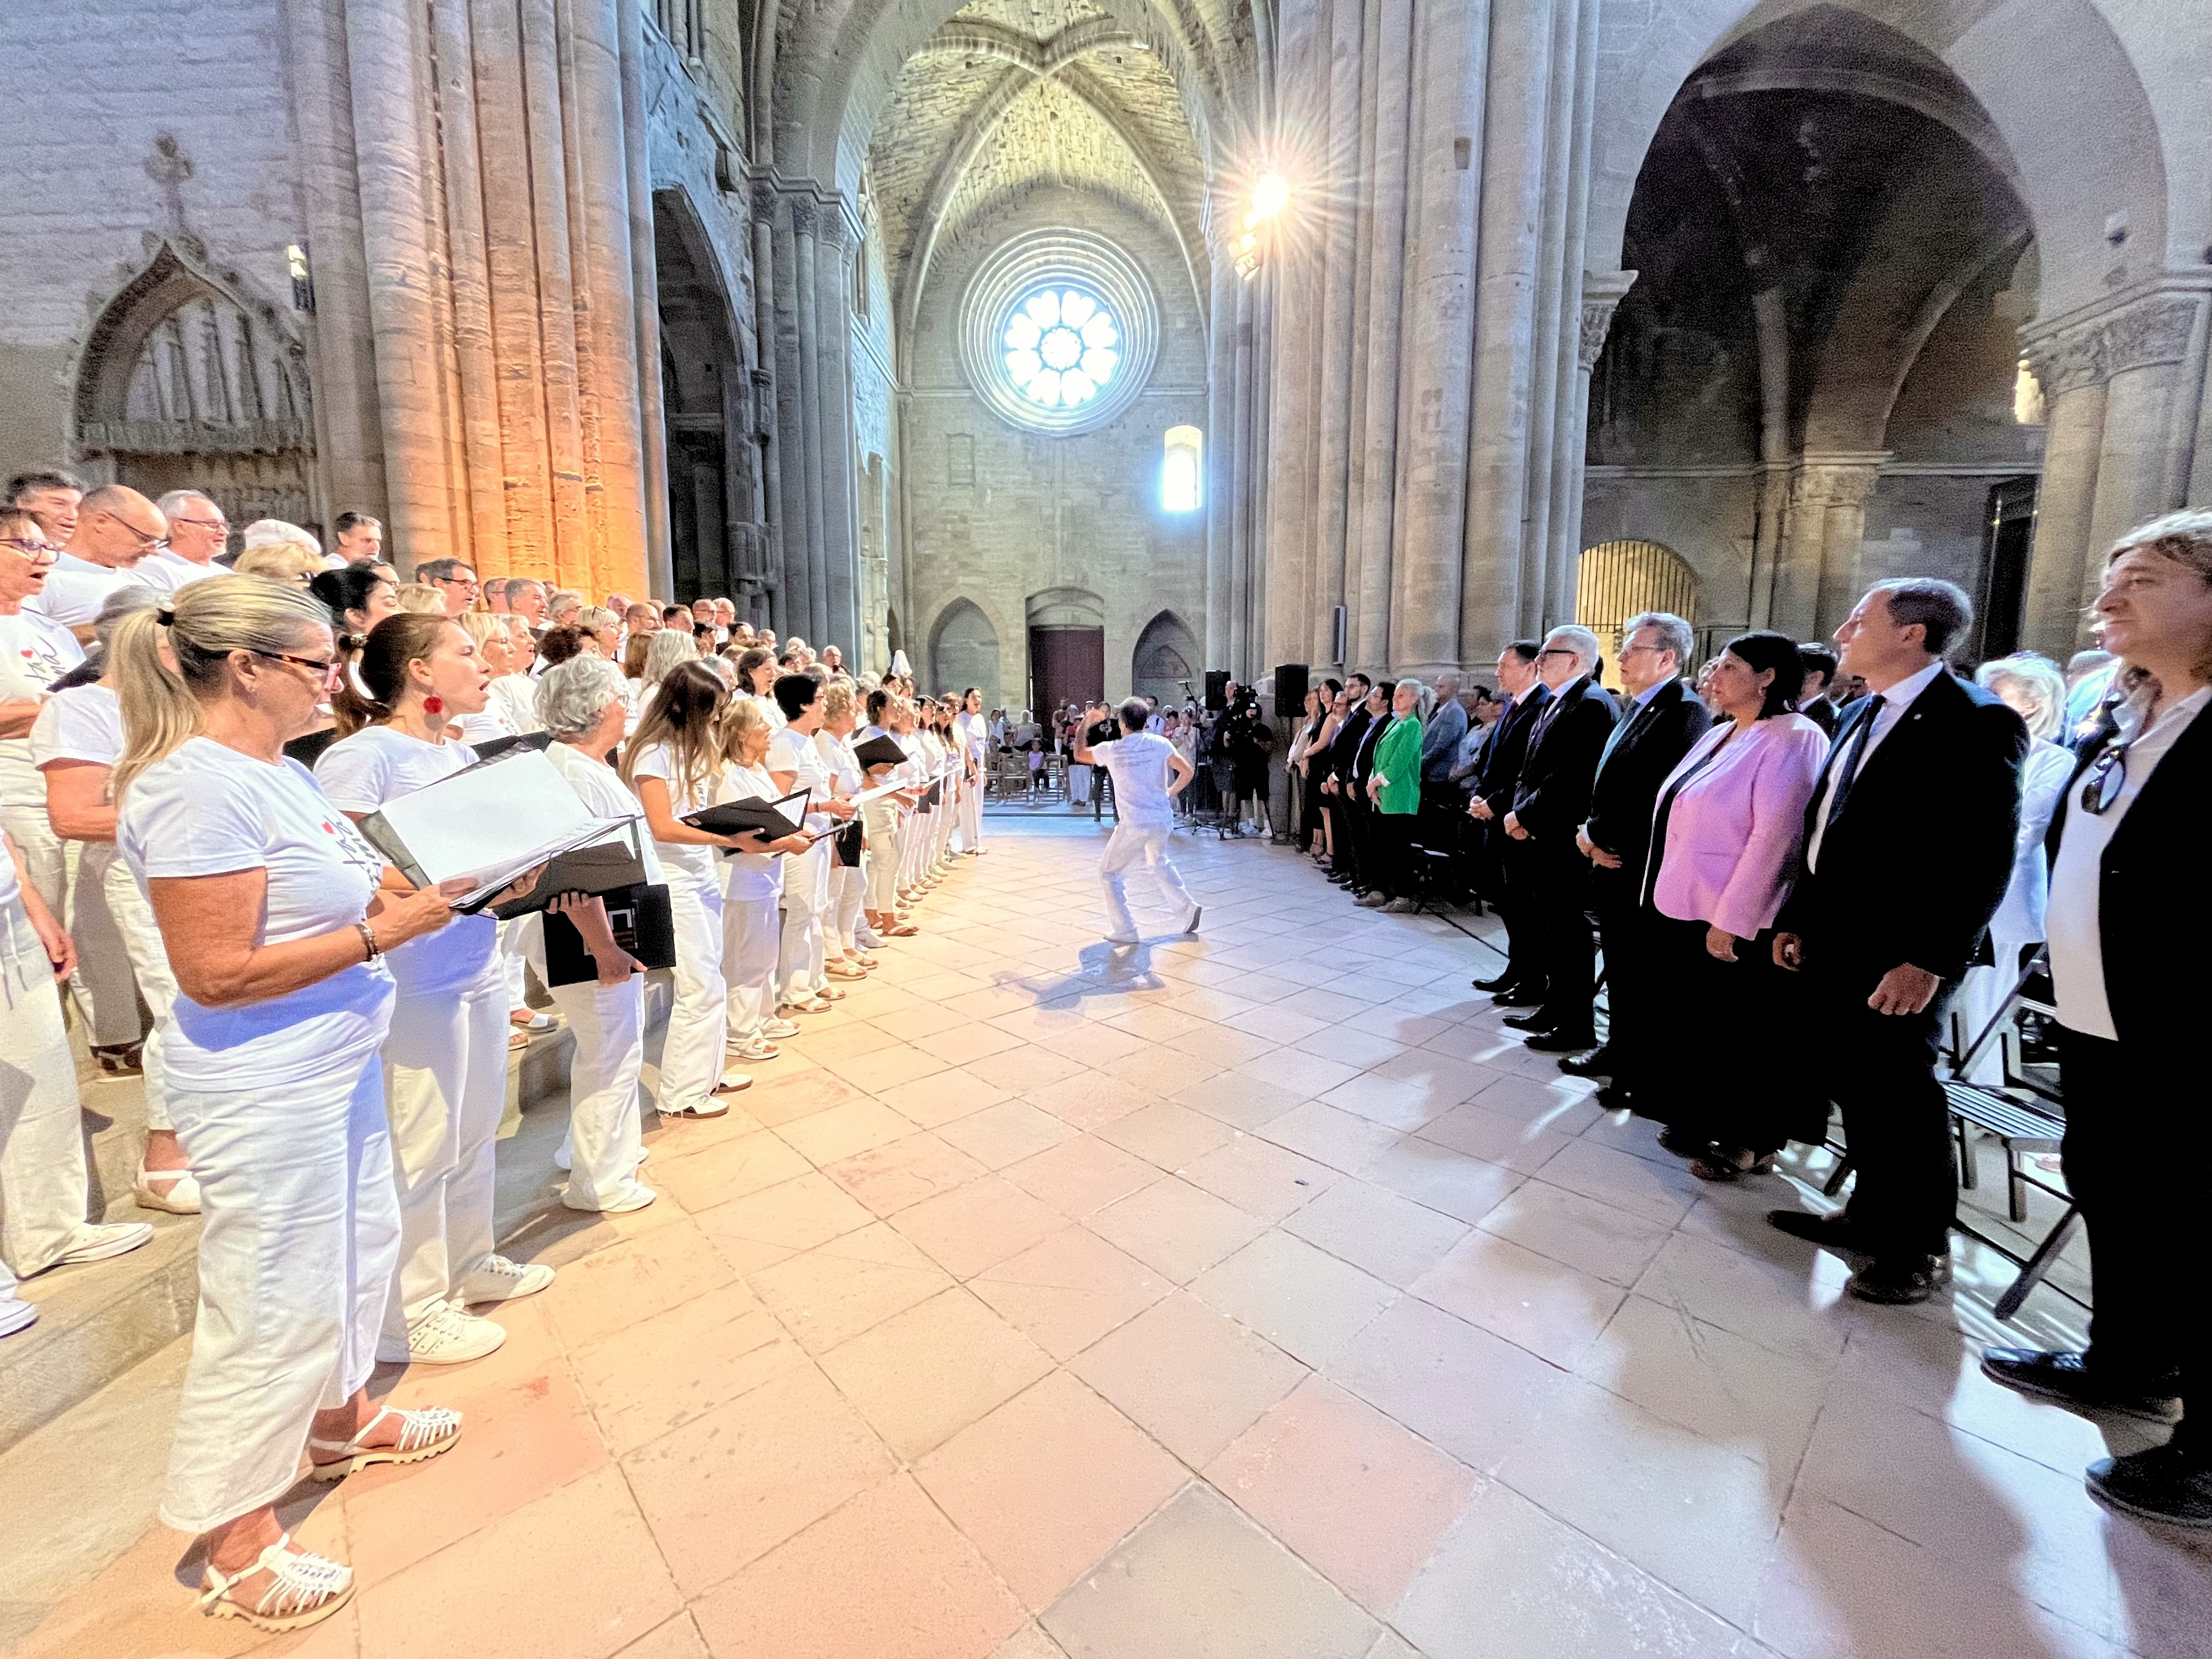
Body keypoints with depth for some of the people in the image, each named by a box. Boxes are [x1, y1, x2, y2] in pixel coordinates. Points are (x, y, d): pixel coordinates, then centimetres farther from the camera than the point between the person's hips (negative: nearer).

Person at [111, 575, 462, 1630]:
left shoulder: (281, 773, 7)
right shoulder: (195, 788, -21)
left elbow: (346, 889, 13)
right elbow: (216, 973, -24)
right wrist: (384, 932, -24)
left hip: (338, 1066, 9)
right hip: (263, 1094, -9)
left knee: (357, 1254, 23)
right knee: (273, 1307, 6)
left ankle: (339, 1421, 47)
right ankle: (238, 1541, 28)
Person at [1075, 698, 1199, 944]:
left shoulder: (1110, 749, -5)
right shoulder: (1160, 743, -1)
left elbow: (1079, 754, 12)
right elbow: (1187, 771, -6)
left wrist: (1086, 722, 22)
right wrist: (1170, 793, 11)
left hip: (1134, 824, -4)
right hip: (1163, 820, 5)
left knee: (1110, 873, 12)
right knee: (1159, 863, 31)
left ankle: (1125, 931, 9)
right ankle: (1188, 905, 23)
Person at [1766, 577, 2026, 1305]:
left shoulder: (1977, 720, -13)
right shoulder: (1861, 715, 13)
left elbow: (1986, 856, -18)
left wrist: (1929, 960, -21)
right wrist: (1796, 918, 12)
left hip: (1897, 958, -8)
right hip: (1832, 943, 8)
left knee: (1898, 1094, 5)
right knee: (1852, 1086, 16)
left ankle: (1921, 1247, 24)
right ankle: (1872, 1214, 33)